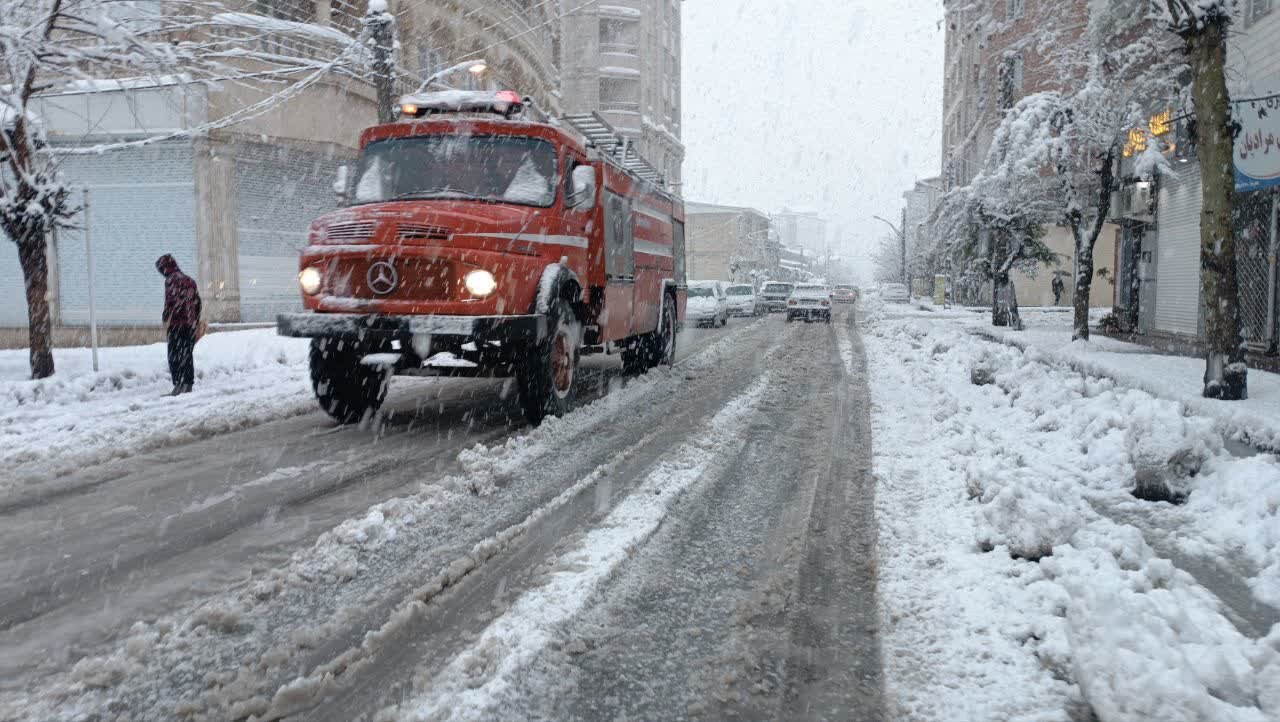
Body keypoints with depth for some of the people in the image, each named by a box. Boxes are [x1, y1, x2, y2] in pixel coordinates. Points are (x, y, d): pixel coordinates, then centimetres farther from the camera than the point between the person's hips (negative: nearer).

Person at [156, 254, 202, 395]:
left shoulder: (171, 279, -6)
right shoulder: (189, 280, 19)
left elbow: (171, 301, -17)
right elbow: (197, 301, 20)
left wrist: (166, 319, -12)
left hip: (177, 324, -8)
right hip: (191, 324, 8)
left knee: (175, 356, -6)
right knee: (188, 354, 11)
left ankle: (178, 385, -11)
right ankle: (188, 385, 13)